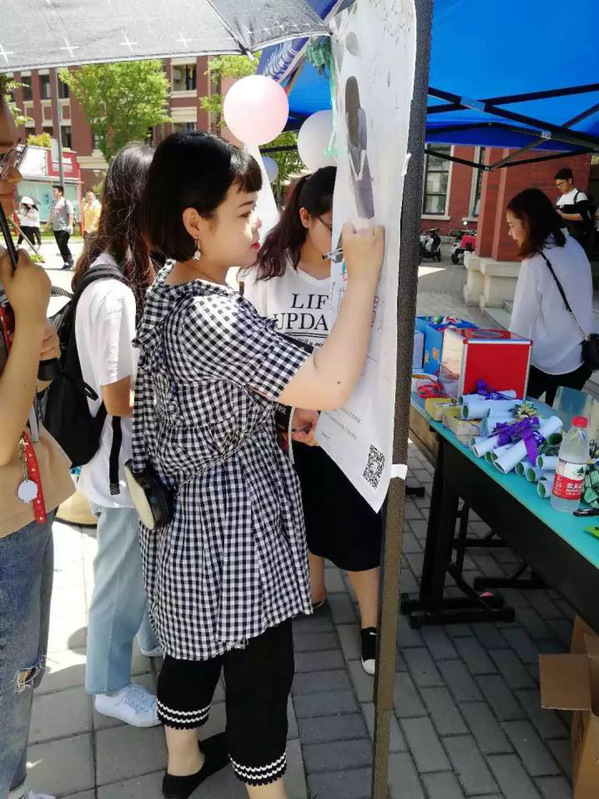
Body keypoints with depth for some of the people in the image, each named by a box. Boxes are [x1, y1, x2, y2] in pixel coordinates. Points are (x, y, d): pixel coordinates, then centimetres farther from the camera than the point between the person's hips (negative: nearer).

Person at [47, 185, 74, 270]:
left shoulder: (66, 202, -6)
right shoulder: (54, 202, 18)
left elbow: (70, 215, -13)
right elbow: (52, 215, 26)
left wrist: (70, 225, -22)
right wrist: (48, 224, 25)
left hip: (64, 228, -8)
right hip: (56, 228, 8)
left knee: (63, 244, -16)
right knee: (60, 246, 6)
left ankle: (69, 261, -4)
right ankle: (66, 262, 12)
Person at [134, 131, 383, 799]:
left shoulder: (163, 291, 1)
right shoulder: (212, 318, -30)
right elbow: (331, 385, -36)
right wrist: (364, 271, -30)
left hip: (184, 512, 10)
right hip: (235, 521, -10)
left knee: (193, 642, 27)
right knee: (260, 669, 12)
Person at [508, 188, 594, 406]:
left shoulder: (537, 262, -17)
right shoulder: (574, 247, 3)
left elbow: (523, 320, -11)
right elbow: (577, 305, 7)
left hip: (545, 363, -7)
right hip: (579, 359, 7)